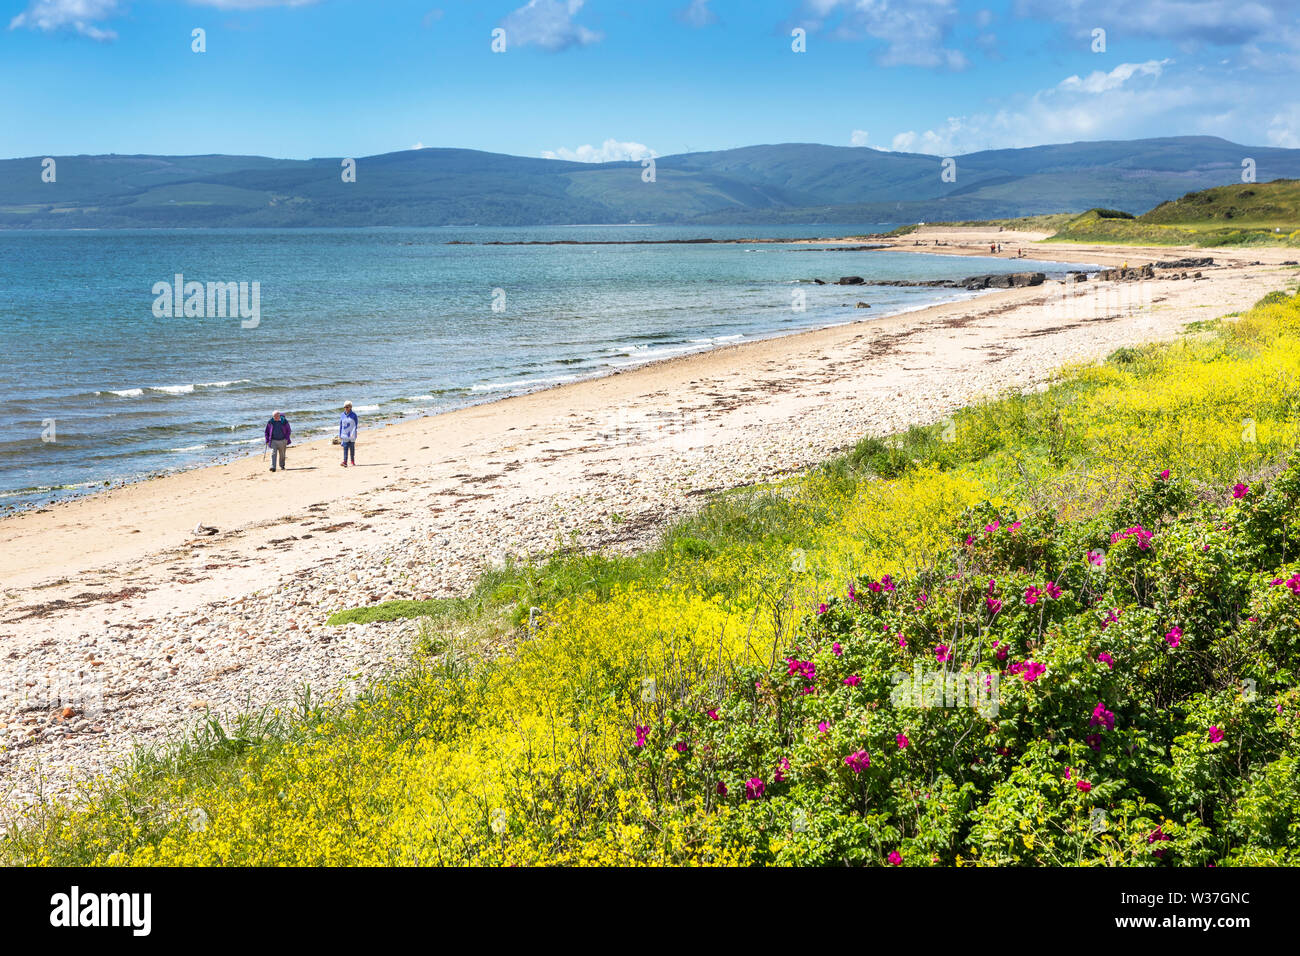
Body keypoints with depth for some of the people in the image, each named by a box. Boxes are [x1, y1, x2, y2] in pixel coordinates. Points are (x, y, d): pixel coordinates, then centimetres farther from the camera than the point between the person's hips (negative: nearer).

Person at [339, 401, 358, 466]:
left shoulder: (354, 415, -3)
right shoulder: (342, 415, 5)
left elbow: (355, 425, -6)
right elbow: (340, 426, 10)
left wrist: (353, 433, -17)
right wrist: (339, 435, 7)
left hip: (352, 435, -1)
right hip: (344, 435, 1)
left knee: (352, 448, 8)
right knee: (345, 448, -8)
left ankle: (353, 461, 23)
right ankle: (345, 462, -16)